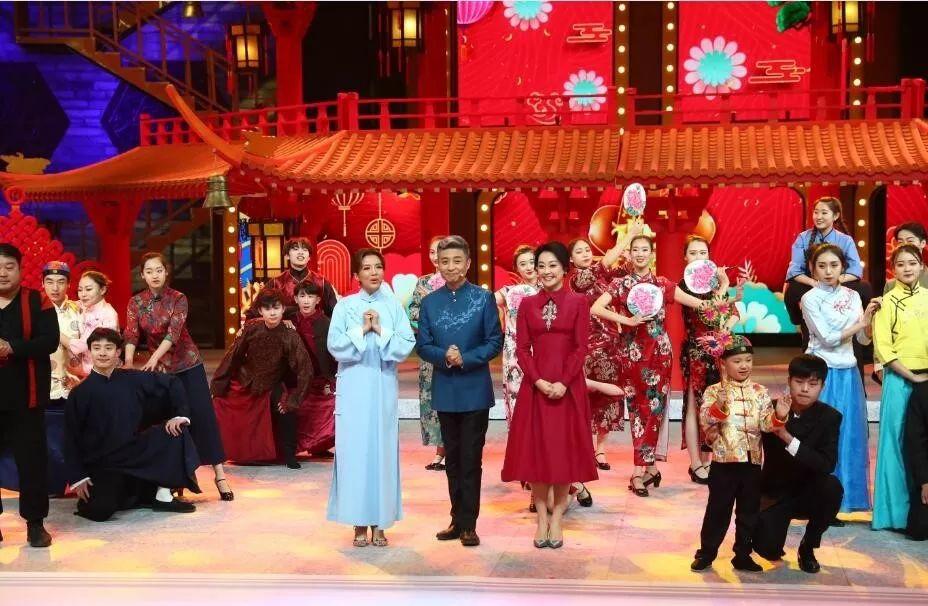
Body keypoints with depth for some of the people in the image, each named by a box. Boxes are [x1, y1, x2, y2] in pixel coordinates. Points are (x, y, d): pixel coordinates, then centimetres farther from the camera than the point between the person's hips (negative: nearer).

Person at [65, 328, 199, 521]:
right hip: (101, 464, -4)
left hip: (135, 453, 4)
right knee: (100, 511, -29)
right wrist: (78, 478, -9)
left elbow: (173, 384, 8)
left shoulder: (132, 380, -1)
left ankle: (163, 496, -7)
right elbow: (71, 439, -4)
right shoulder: (79, 394, -7)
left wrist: (180, 415, -5)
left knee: (174, 431, -14)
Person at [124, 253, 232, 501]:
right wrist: (129, 362, -32)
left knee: (203, 416, -6)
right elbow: (131, 335, -14)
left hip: (188, 364, -3)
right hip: (160, 368, 3)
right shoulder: (136, 303, -2)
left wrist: (154, 357, -38)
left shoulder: (178, 299, -10)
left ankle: (219, 474, -5)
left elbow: (173, 331, -24)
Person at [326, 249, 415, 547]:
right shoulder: (345, 306, 3)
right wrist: (361, 329, -13)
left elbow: (406, 344, -2)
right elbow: (335, 345, -5)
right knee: (355, 449, -1)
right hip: (354, 386, -1)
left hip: (384, 386, 1)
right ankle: (359, 522, 6)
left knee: (383, 449, 2)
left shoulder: (394, 305, 6)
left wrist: (380, 330, -12)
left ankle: (379, 521, 9)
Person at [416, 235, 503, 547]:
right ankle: (457, 519, 22)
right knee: (452, 458, 12)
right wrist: (444, 357, -17)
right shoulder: (430, 302, 5)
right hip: (445, 390, 3)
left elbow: (495, 342, -5)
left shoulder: (483, 298, -3)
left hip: (475, 390, -3)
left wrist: (465, 359, -18)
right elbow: (422, 345, 3)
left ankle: (468, 524, 6)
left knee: (471, 459, 0)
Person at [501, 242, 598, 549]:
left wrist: (563, 382, -14)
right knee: (535, 449, 2)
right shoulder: (527, 304, 8)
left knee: (564, 449, 2)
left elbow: (581, 348, -4)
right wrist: (538, 380, -11)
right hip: (535, 385, 2)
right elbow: (522, 348, 3)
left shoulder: (578, 302, 1)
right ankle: (542, 518, 12)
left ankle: (557, 518, 10)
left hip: (568, 386, -2)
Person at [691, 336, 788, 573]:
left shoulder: (760, 392, 5)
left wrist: (778, 417, -21)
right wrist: (719, 407, -31)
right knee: (718, 509, 5)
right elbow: (705, 421, -15)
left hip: (752, 461, 3)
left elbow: (766, 423, -2)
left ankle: (743, 555, 24)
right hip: (724, 461, -3)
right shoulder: (714, 391, -4)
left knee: (749, 511, 11)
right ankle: (706, 553, 17)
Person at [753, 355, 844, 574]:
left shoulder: (829, 417, -10)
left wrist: (789, 439, -34)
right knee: (768, 550, -24)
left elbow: (828, 465, -23)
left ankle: (808, 547, -6)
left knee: (832, 486, -32)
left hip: (808, 492, 1)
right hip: (774, 492, -1)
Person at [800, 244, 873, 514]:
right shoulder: (810, 299, -7)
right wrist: (858, 324, -7)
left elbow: (864, 339, 6)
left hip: (849, 373, 5)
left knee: (850, 435, 7)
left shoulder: (853, 296, 8)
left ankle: (845, 497, 17)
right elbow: (827, 338, -12)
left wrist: (869, 319, -12)